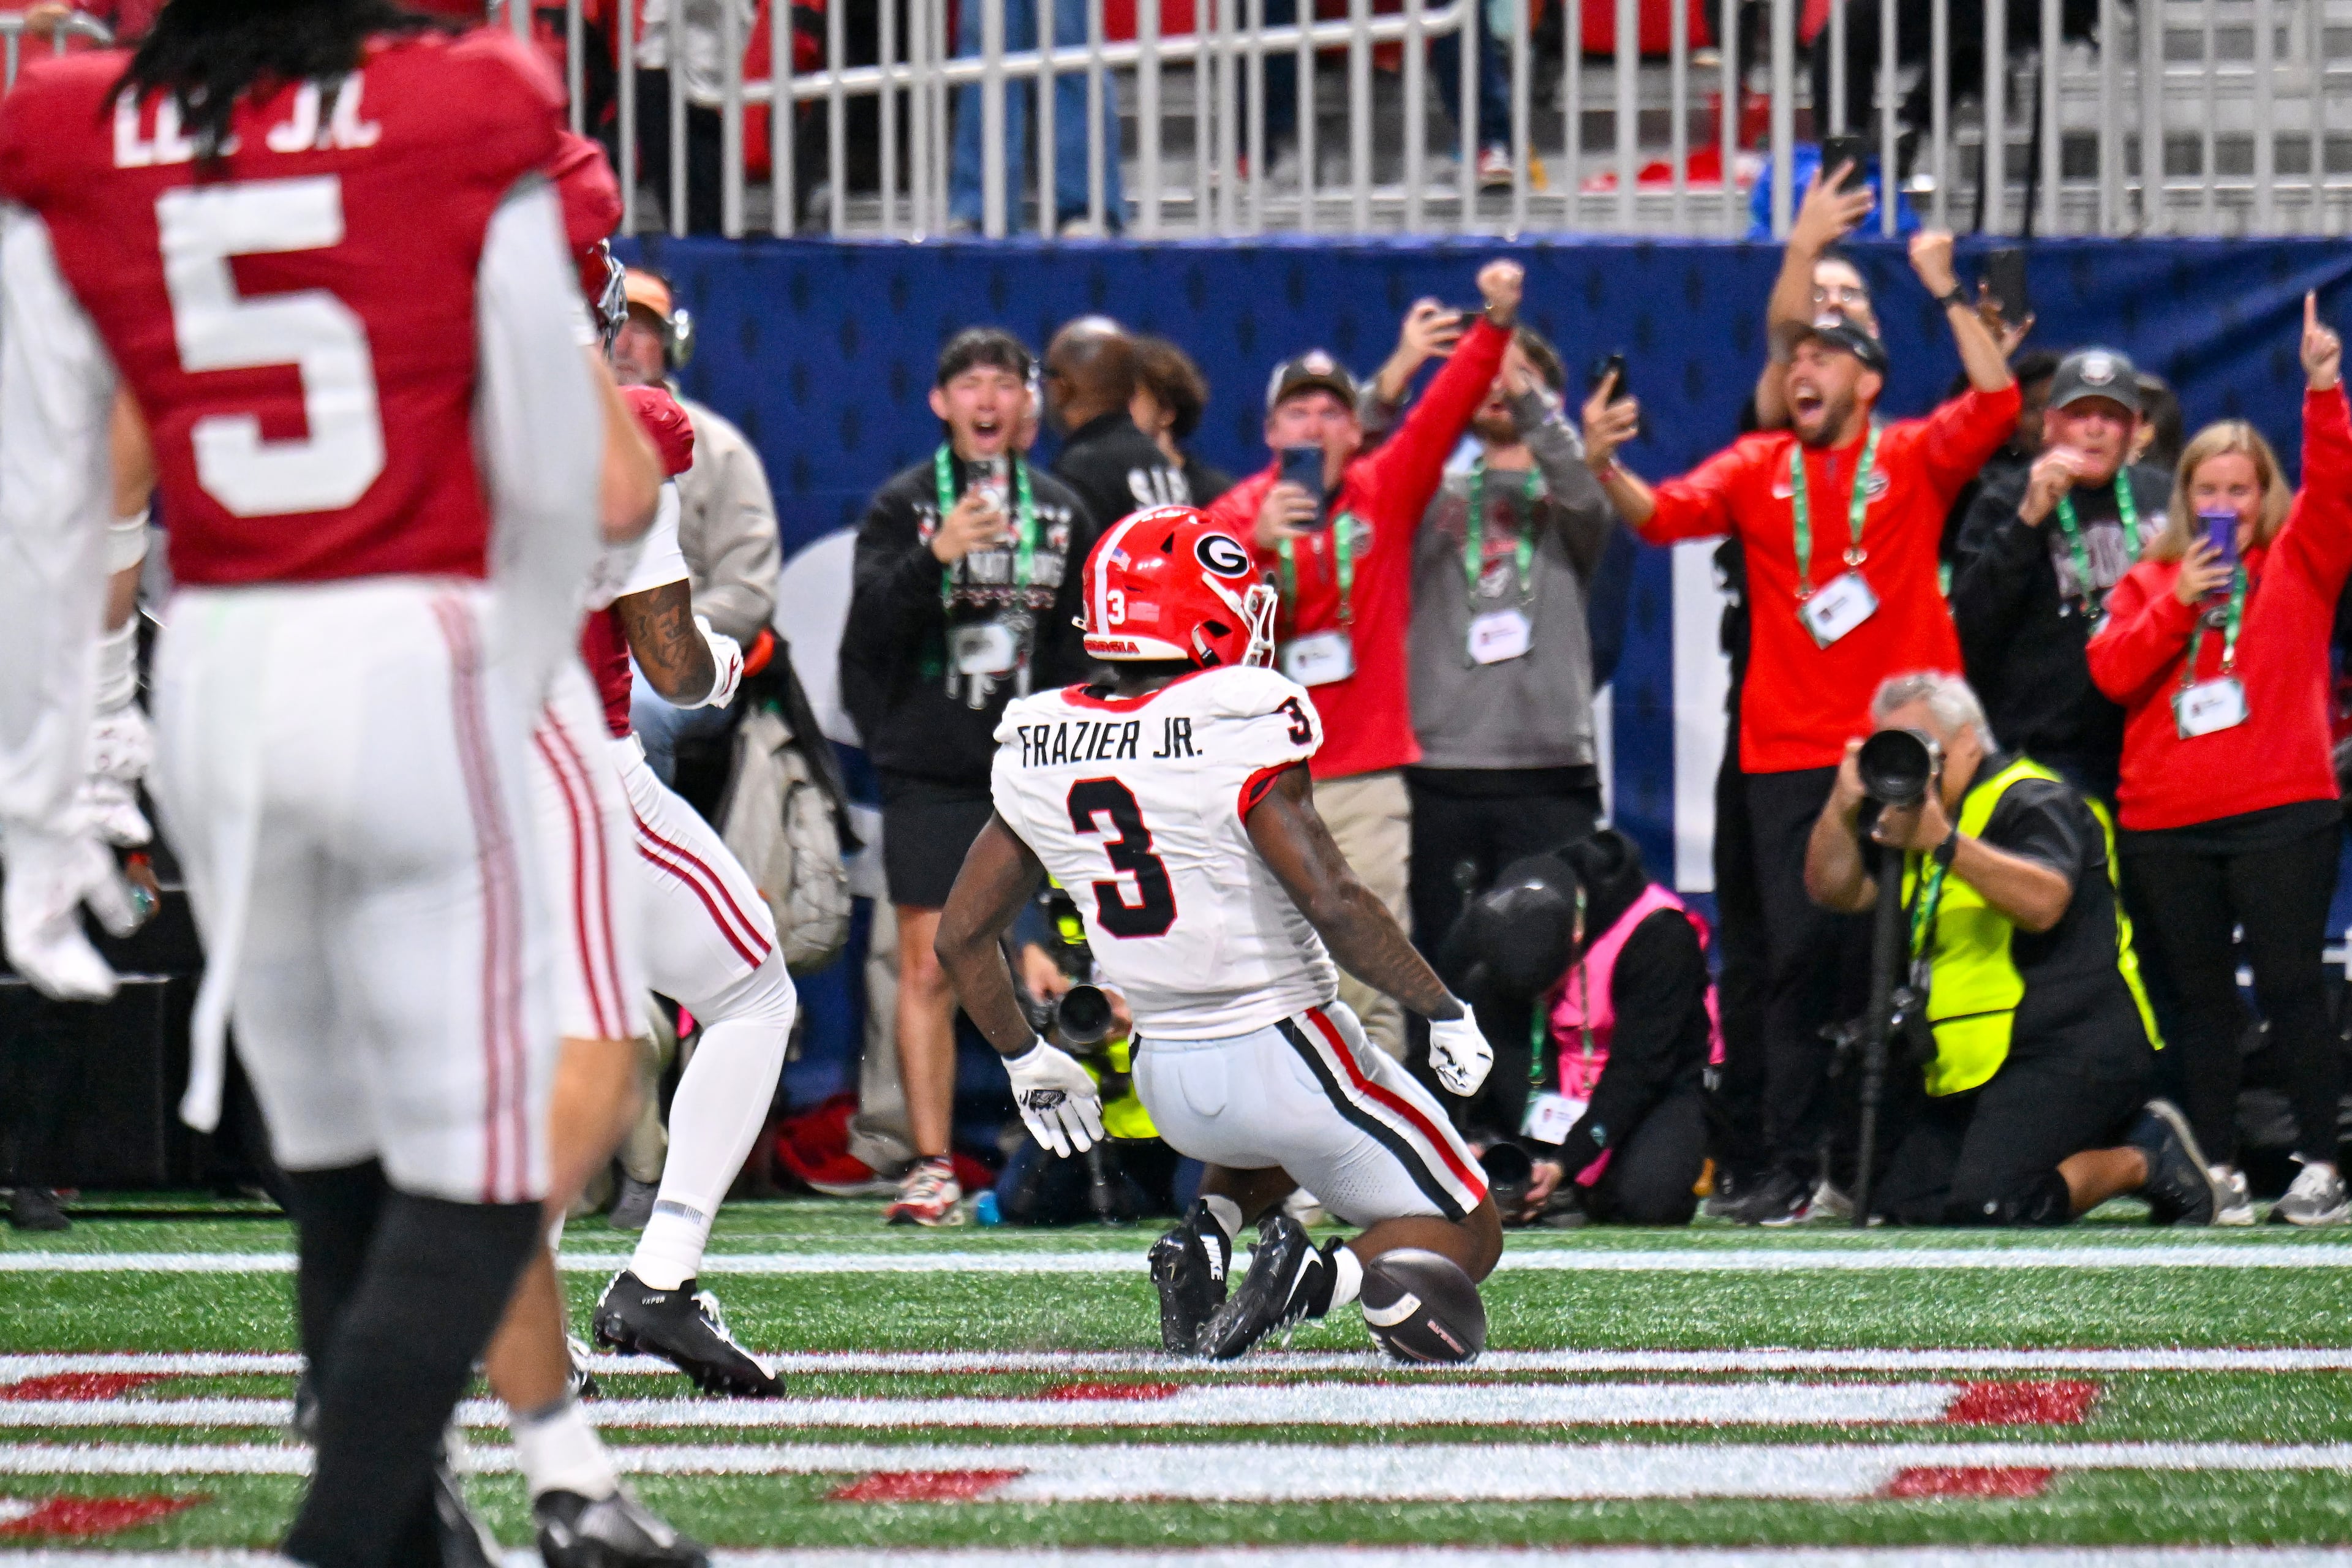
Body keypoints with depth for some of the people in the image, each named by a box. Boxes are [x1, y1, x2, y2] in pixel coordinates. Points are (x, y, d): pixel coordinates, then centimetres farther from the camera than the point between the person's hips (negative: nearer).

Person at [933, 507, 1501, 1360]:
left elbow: (962, 936, 7)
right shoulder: (1240, 732, -20)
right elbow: (1335, 908, -26)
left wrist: (1025, 1059, 22)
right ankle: (1317, 1279, -18)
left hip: (1169, 1079, 6)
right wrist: (1444, 1010, -12)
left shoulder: (1038, 753, 0)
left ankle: (1205, 1232, 6)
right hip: (1287, 1052, -6)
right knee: (1467, 1236, 12)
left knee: (1261, 1149, 39)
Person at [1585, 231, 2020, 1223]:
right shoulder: (1759, 470, 12)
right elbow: (1664, 515, -1)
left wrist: (1947, 294, -14)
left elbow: (1996, 400, -10)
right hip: (1788, 758, 2)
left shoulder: (1912, 461, 6)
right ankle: (1793, 1164, 2)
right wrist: (1604, 469, -19)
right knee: (1798, 955, 0)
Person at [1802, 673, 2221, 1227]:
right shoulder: (1914, 809, 19)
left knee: (1988, 1205, -26)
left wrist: (1946, 842, -37)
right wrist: (1843, 807, -5)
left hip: (2069, 1049, -10)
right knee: (1905, 1205, 0)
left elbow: (2044, 902, -29)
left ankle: (2145, 1160, -1)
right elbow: (1833, 889, 13)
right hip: (1977, 1062, 10)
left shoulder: (2033, 801, -10)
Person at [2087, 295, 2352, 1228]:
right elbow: (2110, 670, 1)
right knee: (2199, 1000, 6)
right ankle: (2217, 1169, 10)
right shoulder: (2148, 581, 14)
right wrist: (2177, 602, -10)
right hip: (2166, 825, 3)